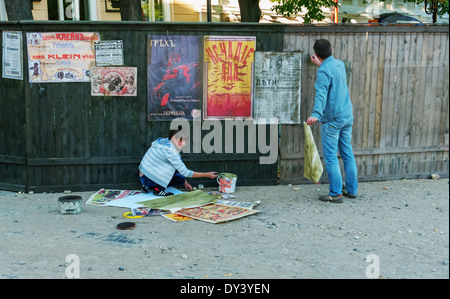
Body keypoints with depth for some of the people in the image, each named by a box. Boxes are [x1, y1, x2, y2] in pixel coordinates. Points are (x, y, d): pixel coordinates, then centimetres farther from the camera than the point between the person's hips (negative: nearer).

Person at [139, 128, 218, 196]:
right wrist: (207, 175, -15)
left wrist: (185, 182, 15)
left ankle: (150, 186, 8)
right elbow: (185, 172, -21)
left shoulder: (164, 142, 5)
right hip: (147, 177, -9)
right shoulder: (169, 150, -24)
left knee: (181, 179, 6)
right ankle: (158, 189, -11)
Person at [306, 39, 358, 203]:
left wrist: (316, 114, -41)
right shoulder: (340, 64, 10)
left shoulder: (324, 71, -15)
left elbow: (321, 93, -30)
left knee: (330, 156, -2)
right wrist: (320, 64, 41)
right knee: (347, 153, 15)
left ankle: (336, 193, -1)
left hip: (332, 119, -8)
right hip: (348, 116, 8)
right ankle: (351, 189, 22)